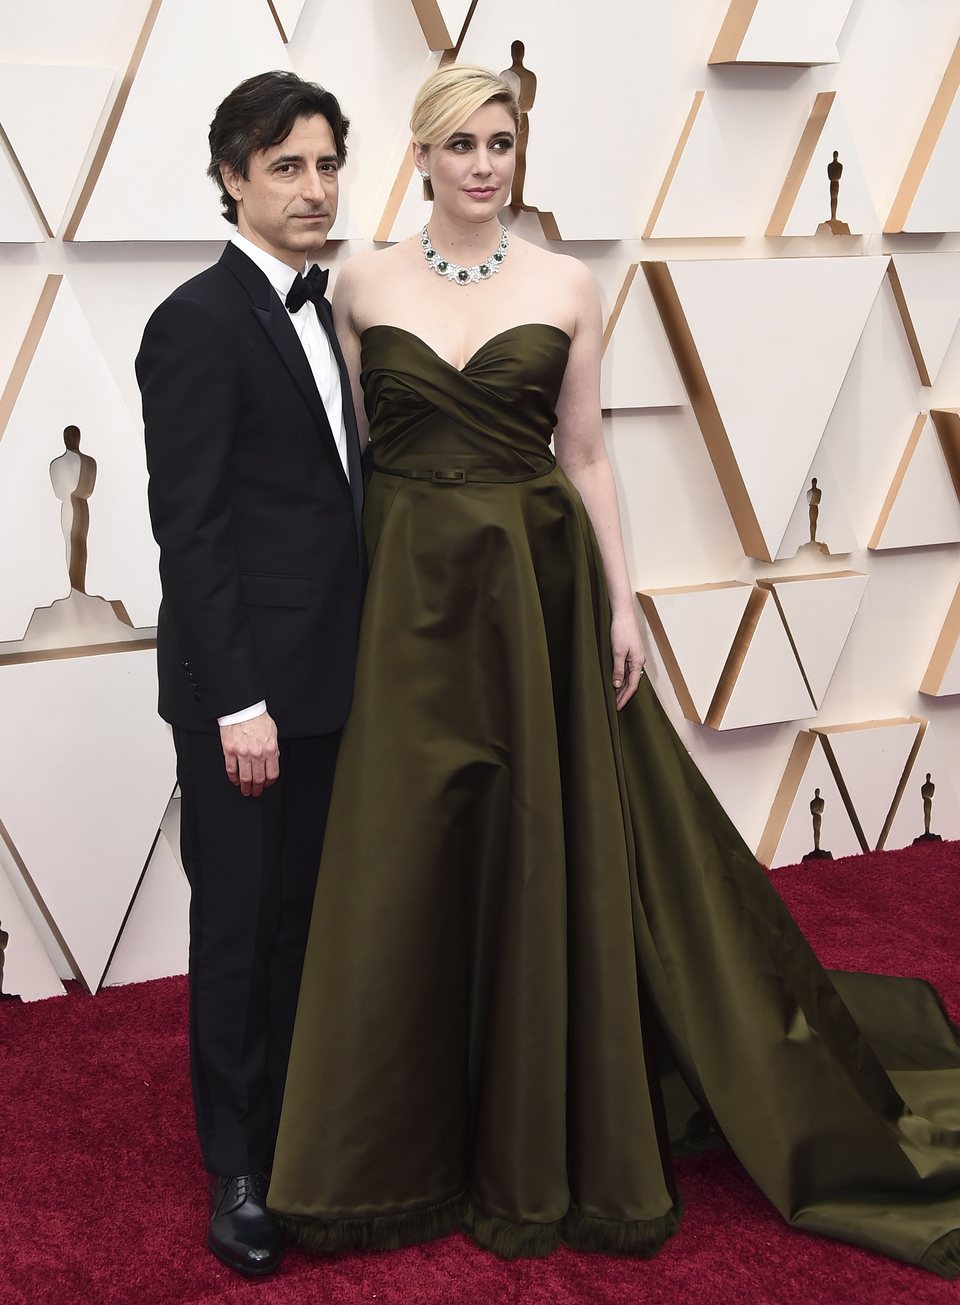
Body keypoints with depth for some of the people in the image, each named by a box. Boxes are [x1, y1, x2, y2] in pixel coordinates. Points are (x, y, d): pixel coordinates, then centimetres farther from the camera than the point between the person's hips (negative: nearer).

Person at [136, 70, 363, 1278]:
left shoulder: (319, 311, 12)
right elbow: (188, 528, -17)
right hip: (245, 689, -7)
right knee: (241, 925, 5)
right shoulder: (198, 322, -13)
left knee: (306, 917, 16)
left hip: (327, 678, 7)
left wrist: (363, 657, 11)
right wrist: (237, 701, -20)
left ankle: (295, 1125, 32)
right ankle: (239, 1170, 20)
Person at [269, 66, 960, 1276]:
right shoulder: (363, 284, 4)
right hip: (408, 592, 0)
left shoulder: (565, 285, 3)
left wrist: (621, 599, -1)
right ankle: (401, 1148, 21)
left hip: (536, 587, 0)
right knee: (406, 865, 4)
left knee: (541, 853, 5)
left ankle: (537, 1142, 22)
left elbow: (585, 453, 5)